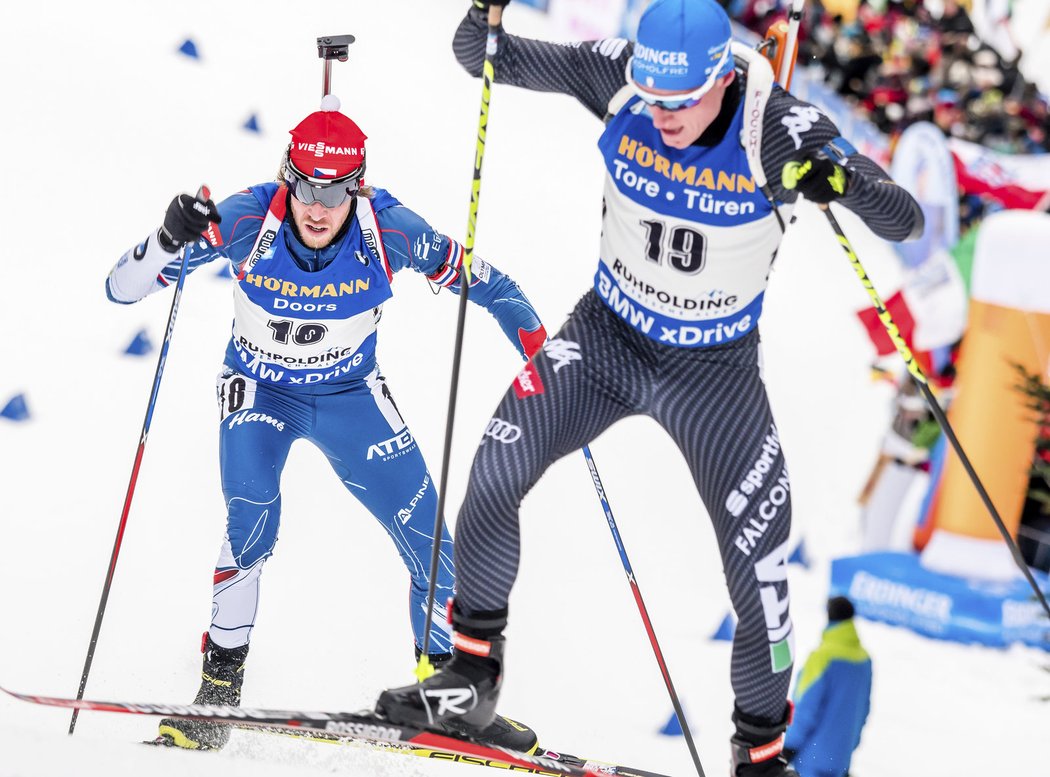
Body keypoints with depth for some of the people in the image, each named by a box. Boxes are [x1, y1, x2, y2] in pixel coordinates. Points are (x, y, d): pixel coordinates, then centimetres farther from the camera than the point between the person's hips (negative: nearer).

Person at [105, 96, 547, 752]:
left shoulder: (388, 229, -26)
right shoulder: (248, 220, -28)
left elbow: (482, 281, -14)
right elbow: (122, 288, -26)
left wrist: (541, 351, -28)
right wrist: (170, 241, -46)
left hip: (350, 395, 2)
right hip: (260, 390, -2)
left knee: (427, 535, -5)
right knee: (252, 519, -27)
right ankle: (222, 679, -9)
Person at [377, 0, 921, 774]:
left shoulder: (781, 130, -27)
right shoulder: (618, 78, -19)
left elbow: (905, 222, -29)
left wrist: (841, 180, -49)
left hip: (716, 370, -2)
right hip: (607, 335, 2)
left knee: (759, 570, -4)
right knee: (492, 482, -12)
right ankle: (472, 679, 10)